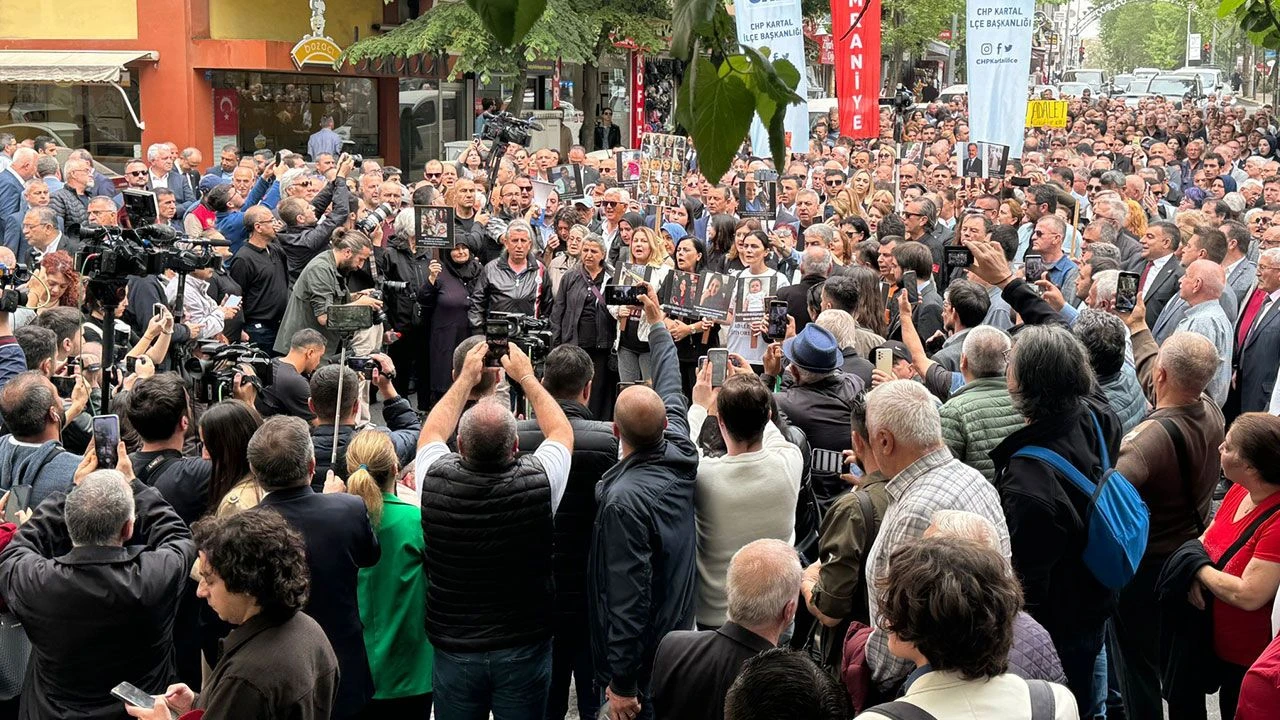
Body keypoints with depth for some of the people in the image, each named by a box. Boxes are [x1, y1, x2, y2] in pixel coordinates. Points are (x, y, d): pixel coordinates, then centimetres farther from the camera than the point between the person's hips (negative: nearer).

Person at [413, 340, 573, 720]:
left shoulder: (435, 481, -16)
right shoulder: (538, 482, -19)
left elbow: (431, 433, 9)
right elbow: (562, 432, 4)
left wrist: (466, 378, 16)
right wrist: (526, 376, 14)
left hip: (453, 649, 1)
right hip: (524, 647, -1)